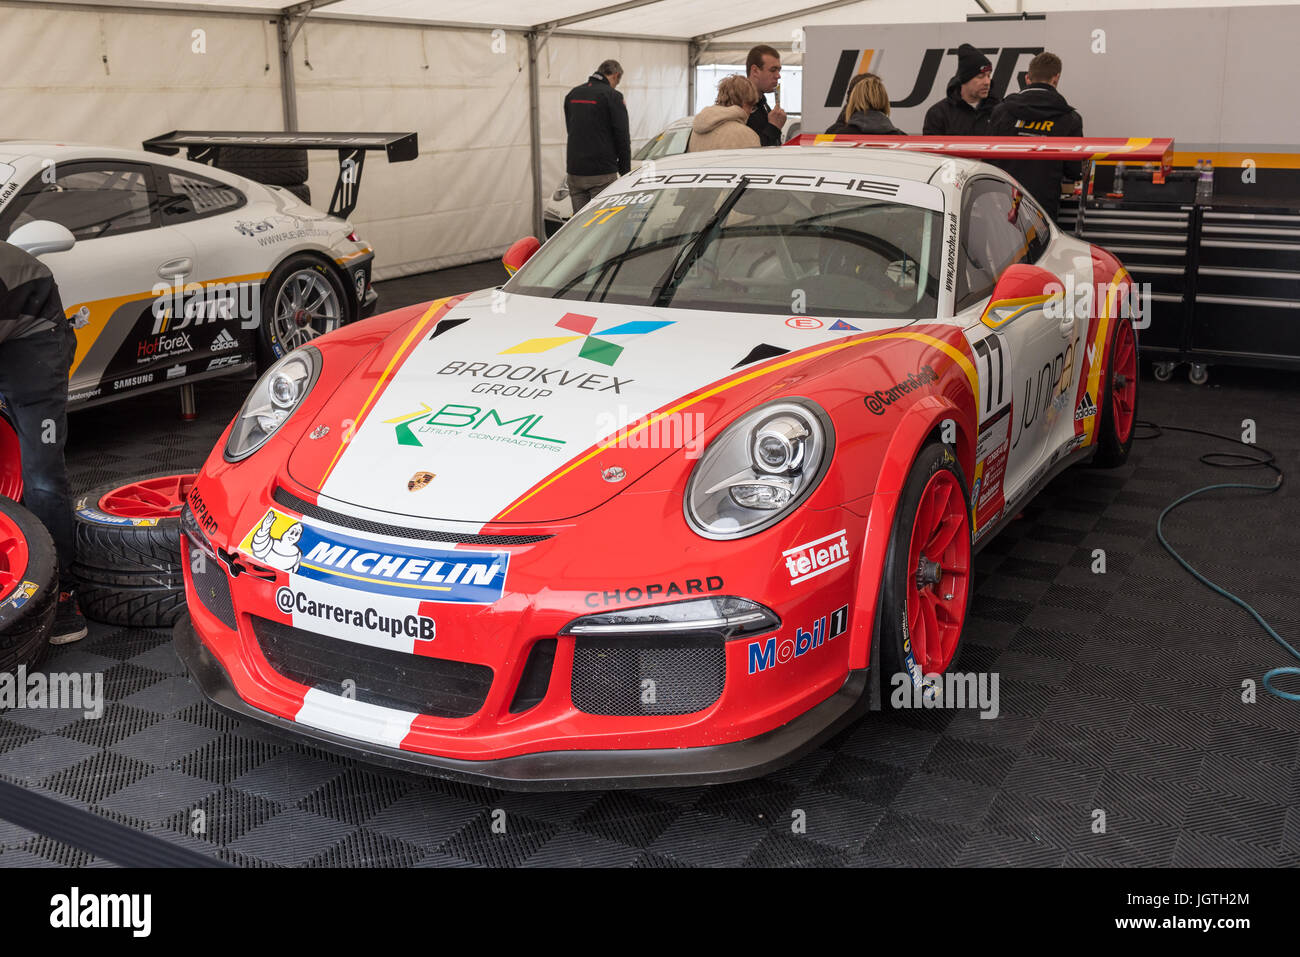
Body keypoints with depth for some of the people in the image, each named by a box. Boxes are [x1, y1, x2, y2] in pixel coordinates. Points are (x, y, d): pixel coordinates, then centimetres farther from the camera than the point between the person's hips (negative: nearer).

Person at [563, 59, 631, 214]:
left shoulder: (572, 94, 14)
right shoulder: (612, 96, -7)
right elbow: (622, 136, -7)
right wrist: (625, 170, 2)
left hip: (574, 172, 6)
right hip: (602, 173, -6)